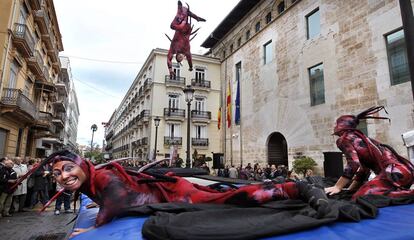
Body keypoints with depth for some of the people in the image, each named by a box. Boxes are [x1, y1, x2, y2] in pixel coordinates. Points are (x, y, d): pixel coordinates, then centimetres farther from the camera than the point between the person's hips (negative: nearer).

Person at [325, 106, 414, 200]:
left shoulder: (344, 139, -2)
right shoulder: (359, 138, 24)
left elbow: (353, 165, -16)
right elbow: (364, 169, 25)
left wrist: (337, 187, -12)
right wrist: (350, 189, 27)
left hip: (395, 172, -10)